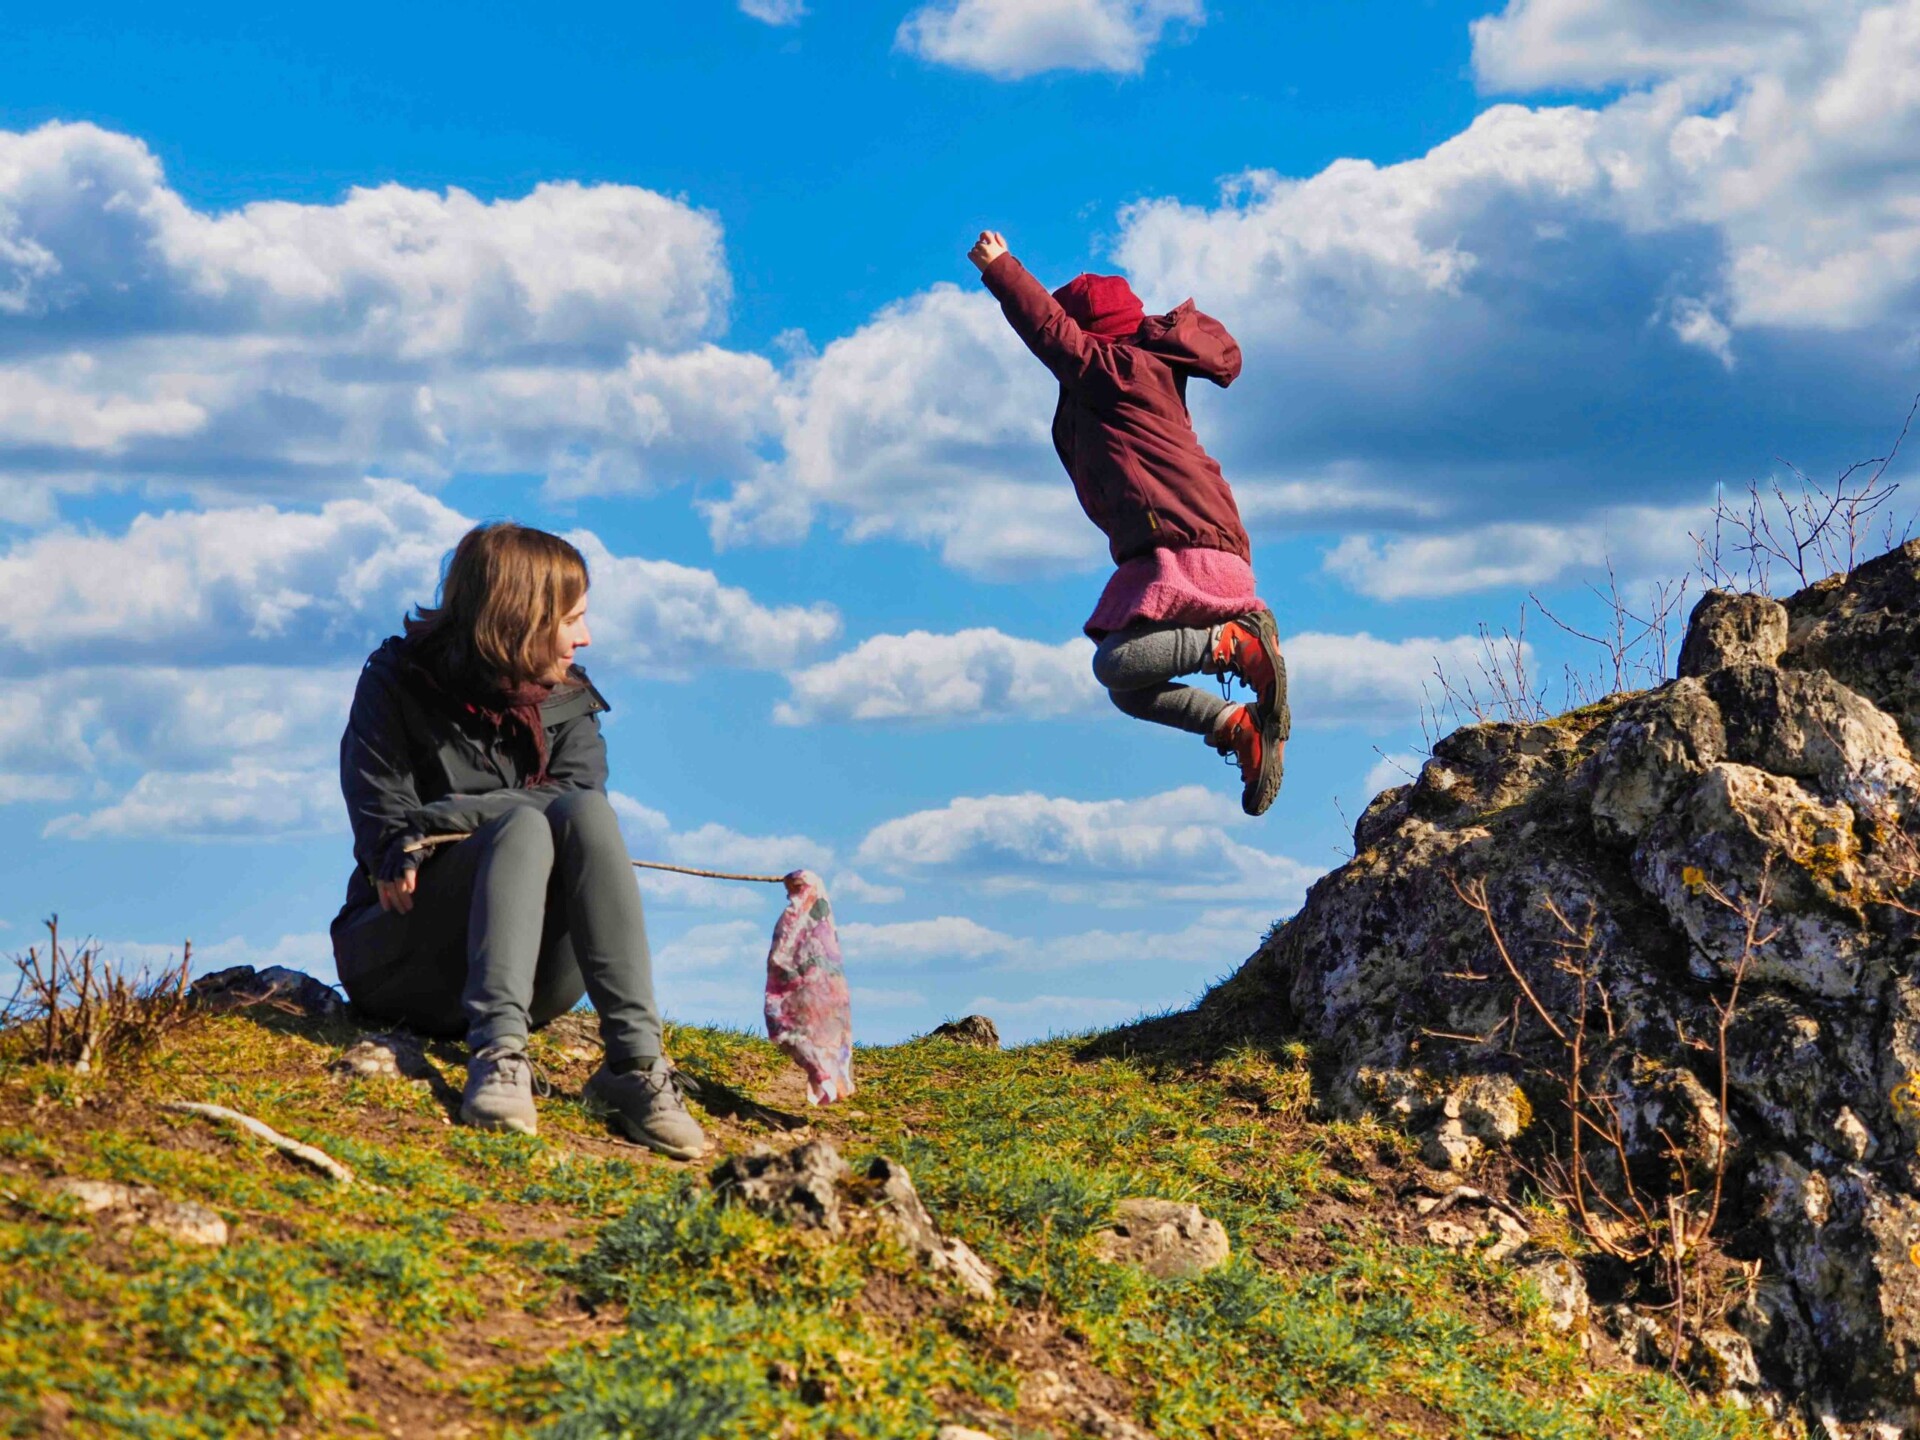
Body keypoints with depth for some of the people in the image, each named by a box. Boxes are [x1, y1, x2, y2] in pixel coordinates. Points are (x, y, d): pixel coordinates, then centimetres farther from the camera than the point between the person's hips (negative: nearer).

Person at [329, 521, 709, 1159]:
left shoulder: (569, 704, 10)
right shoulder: (396, 684, 0)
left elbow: (577, 794, -11)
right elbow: (384, 829, -10)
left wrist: (434, 821, -20)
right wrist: (505, 815, -18)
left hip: (530, 978, 3)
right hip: (398, 953, -3)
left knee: (584, 813, -26)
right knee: (525, 827, -30)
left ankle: (635, 1063, -38)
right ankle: (497, 1055, -48)